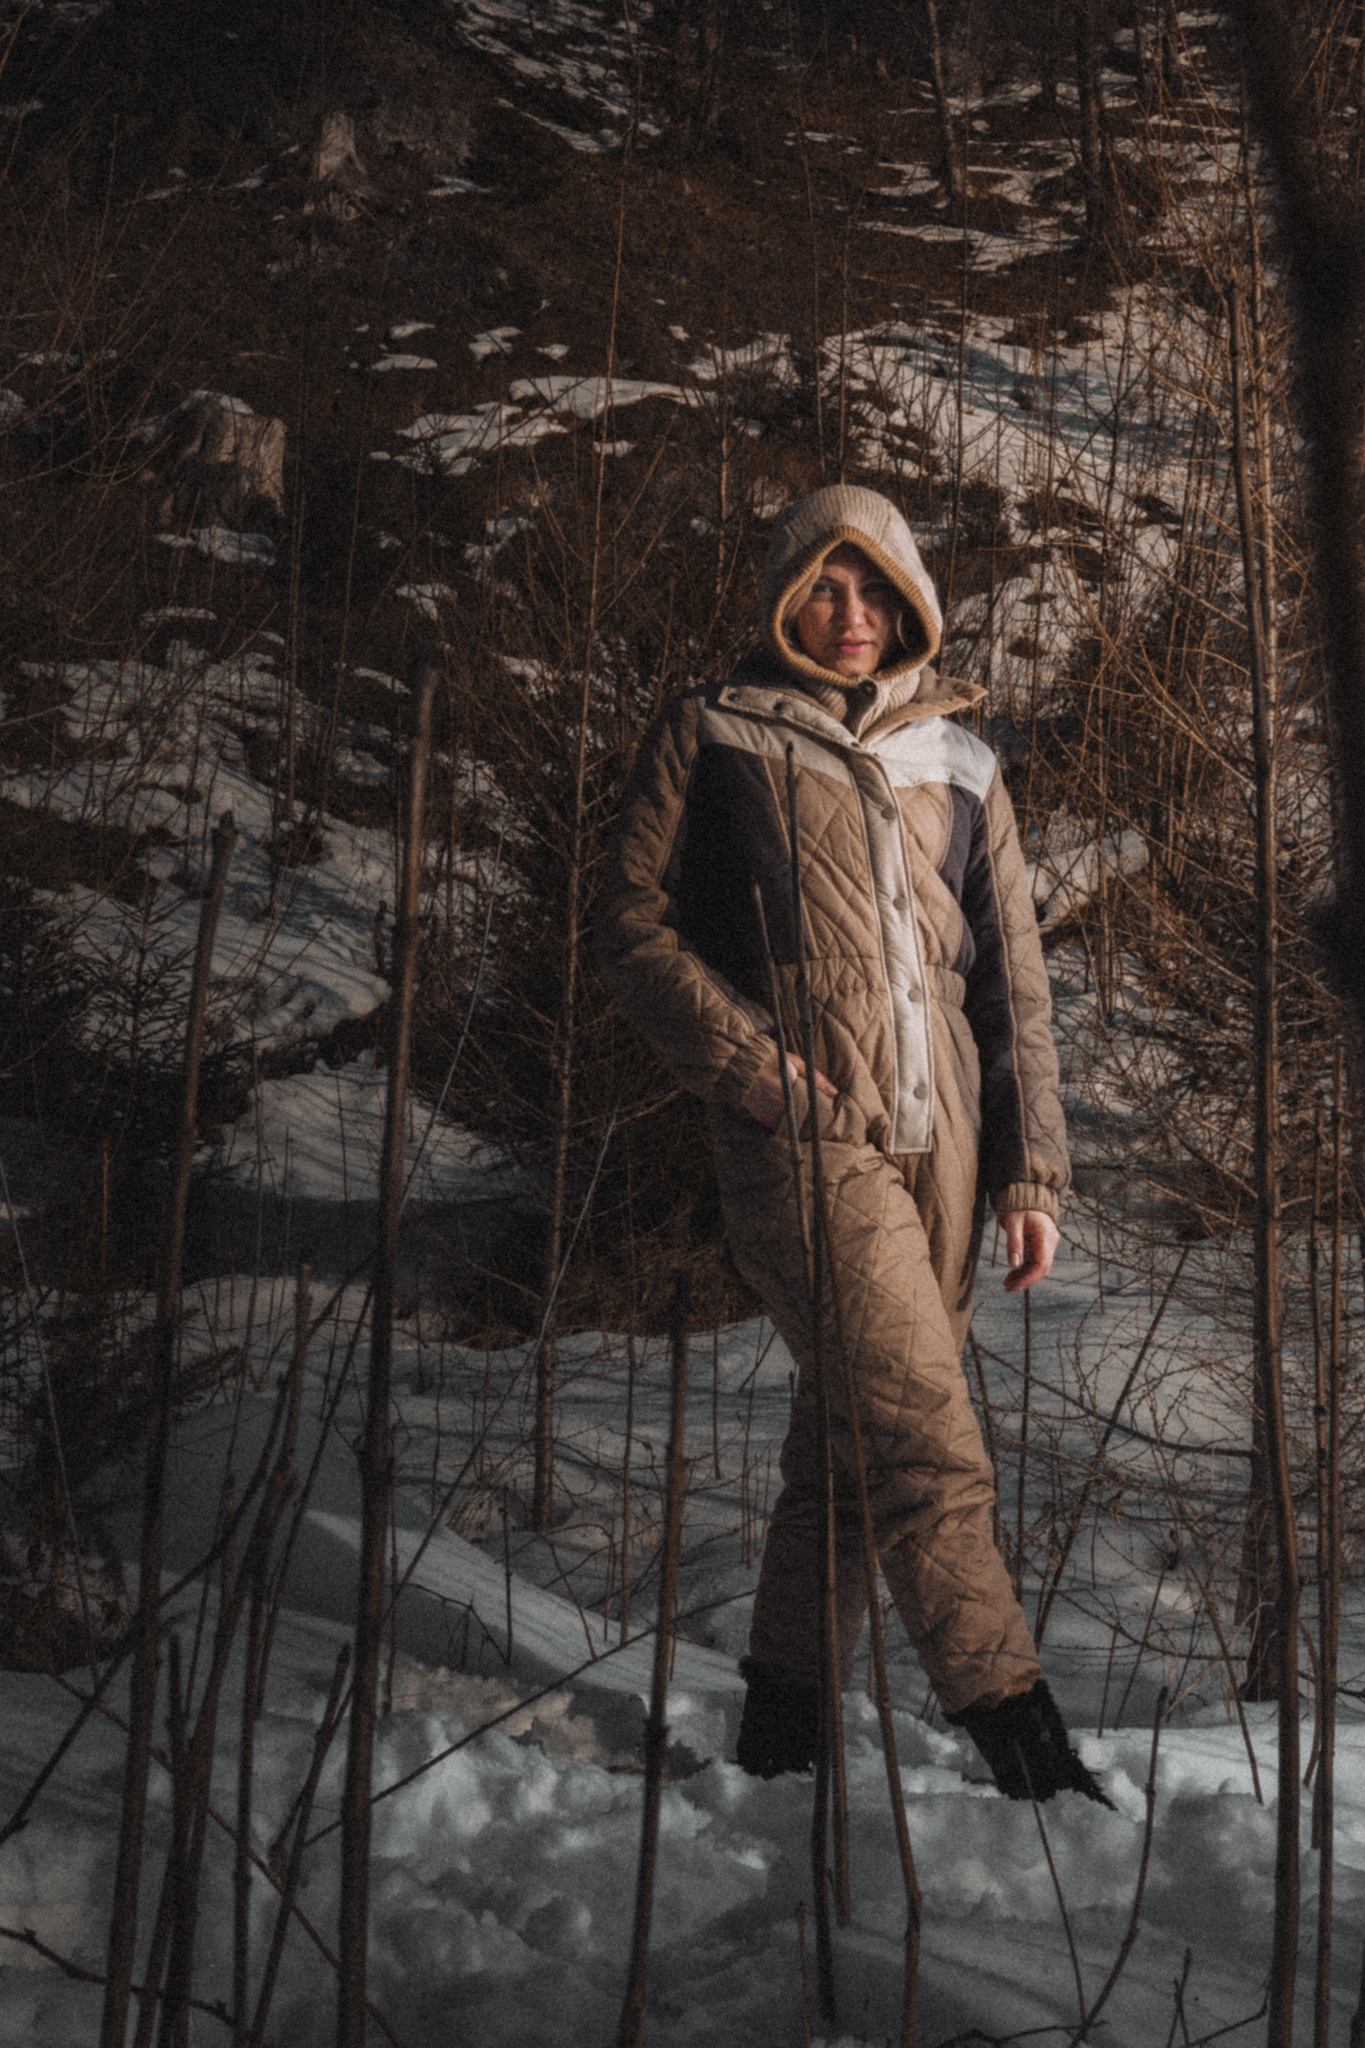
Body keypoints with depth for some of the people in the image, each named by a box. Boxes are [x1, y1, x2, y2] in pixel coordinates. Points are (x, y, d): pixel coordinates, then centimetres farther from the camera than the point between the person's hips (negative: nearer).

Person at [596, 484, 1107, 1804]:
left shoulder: (956, 765, 16)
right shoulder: (711, 735, 5)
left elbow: (1014, 982, 15)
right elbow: (633, 924, 2)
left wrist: (1030, 1168, 8)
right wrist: (746, 1060, -12)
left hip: (939, 1140, 5)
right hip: (803, 1139, -4)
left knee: (850, 1439, 10)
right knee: (928, 1443, -14)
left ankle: (784, 1718, 24)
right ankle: (1015, 1728, -9)